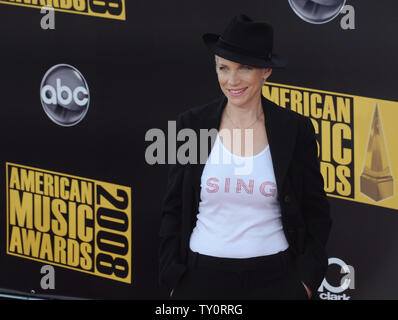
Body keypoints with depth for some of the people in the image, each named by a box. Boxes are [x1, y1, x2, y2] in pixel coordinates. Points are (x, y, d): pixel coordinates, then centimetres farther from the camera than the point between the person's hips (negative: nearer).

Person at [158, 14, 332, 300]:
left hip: (273, 278, -1)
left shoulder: (295, 130, -1)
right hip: (203, 276, 1)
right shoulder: (193, 124, 1)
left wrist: (306, 281, -2)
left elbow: (316, 212, 5)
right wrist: (174, 279, 0)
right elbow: (174, 208, 6)